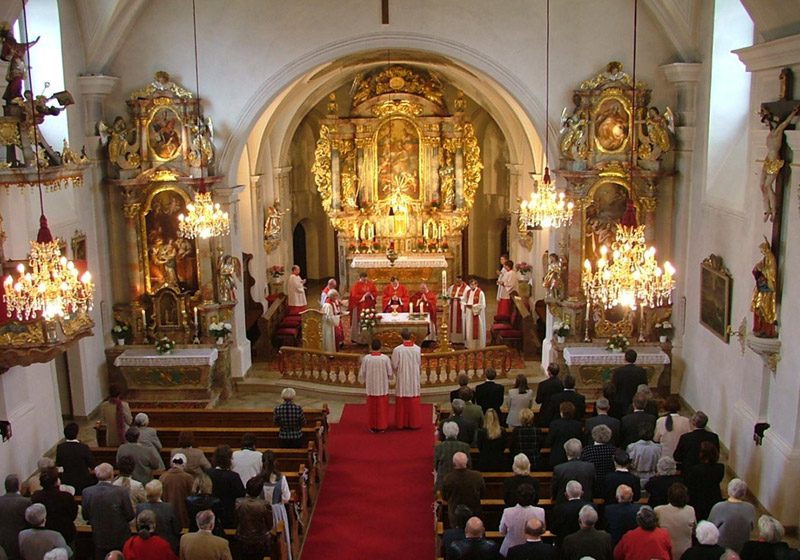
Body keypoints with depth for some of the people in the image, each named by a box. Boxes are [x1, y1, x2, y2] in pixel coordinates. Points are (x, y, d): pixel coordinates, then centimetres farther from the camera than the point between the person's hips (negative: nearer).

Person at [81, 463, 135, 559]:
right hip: (120, 540, -2)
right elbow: (130, 515, -12)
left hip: (99, 539, 2)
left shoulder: (87, 492, -13)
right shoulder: (121, 491, -20)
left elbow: (85, 516, -1)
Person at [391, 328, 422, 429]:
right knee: (414, 401, 10)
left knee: (402, 401, 9)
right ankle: (414, 423, 14)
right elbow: (419, 364, 4)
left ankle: (402, 423, 15)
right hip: (414, 379, 2)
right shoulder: (417, 349, -8)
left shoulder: (397, 350, -15)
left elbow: (394, 366, -6)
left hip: (402, 379, -2)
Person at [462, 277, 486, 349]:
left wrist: (473, 306, -17)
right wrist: (466, 305, -7)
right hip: (468, 313, 6)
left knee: (476, 329, -2)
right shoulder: (467, 292, 9)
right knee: (469, 329, 7)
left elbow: (482, 304, -13)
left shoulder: (480, 293, -10)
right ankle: (469, 344, 15)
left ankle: (477, 345, 5)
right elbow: (463, 301, 14)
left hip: (476, 314, -6)